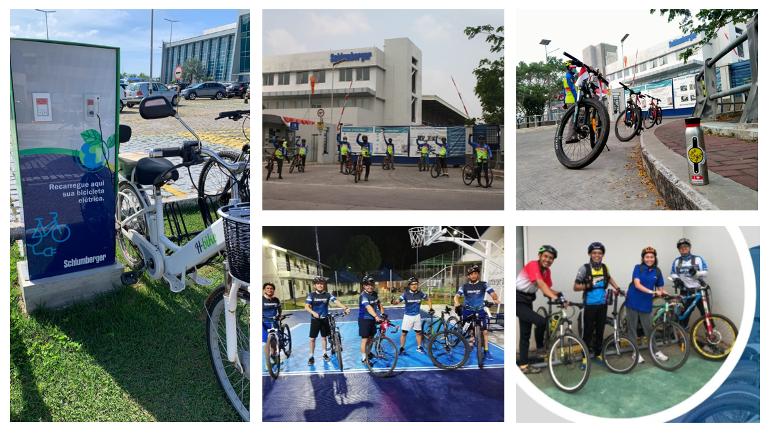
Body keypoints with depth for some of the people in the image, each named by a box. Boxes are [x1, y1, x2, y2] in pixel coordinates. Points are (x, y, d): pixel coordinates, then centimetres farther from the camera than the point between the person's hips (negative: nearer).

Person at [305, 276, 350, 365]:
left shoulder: (327, 294, -2)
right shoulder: (311, 295, -7)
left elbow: (336, 302, -14)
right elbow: (306, 307, -13)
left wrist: (345, 308, -29)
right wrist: (313, 313, -31)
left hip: (324, 319, 2)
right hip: (315, 320, -2)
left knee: (324, 337, 13)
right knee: (312, 338, 1)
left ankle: (324, 354, 29)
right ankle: (311, 357, 12)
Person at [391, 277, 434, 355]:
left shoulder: (420, 293, -6)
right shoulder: (405, 294, -13)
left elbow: (428, 299, 11)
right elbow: (397, 301, -19)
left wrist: (431, 309, 3)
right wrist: (394, 302, -42)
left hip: (417, 316, 2)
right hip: (408, 316, -2)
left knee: (418, 333, 11)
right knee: (404, 333, 1)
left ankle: (419, 348, 28)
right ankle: (402, 348, 15)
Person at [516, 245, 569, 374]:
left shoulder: (547, 271, 4)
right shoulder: (533, 264, -22)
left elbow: (547, 288, 1)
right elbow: (541, 284, -34)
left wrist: (559, 294, -18)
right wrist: (556, 298, -44)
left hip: (527, 301, 9)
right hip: (517, 300, -9)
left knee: (525, 334, 11)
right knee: (541, 321, -22)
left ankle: (523, 365, 18)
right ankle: (540, 348, 3)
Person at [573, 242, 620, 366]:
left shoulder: (605, 267, 4)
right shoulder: (584, 268, -11)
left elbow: (609, 279, 27)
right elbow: (575, 287, -9)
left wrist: (617, 288, 18)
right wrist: (589, 285, -23)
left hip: (602, 305, 4)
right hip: (589, 305, -4)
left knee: (600, 331, 13)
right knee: (588, 332, 2)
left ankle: (597, 355, 26)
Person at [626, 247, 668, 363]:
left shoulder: (657, 271, 3)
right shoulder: (638, 268, -6)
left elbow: (661, 289, 7)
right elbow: (637, 285, -18)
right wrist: (652, 292, -30)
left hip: (646, 304, 2)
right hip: (633, 302, -2)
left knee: (648, 328, 7)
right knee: (632, 328, 4)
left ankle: (656, 351, 22)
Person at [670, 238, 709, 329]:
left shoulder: (698, 259, 0)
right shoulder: (676, 261, 10)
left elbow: (705, 273, -5)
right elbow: (673, 274, 16)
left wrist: (696, 272, -24)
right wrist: (676, 279, -5)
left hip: (698, 291, -2)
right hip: (685, 292, 2)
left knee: (706, 313, -4)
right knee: (684, 314, 3)